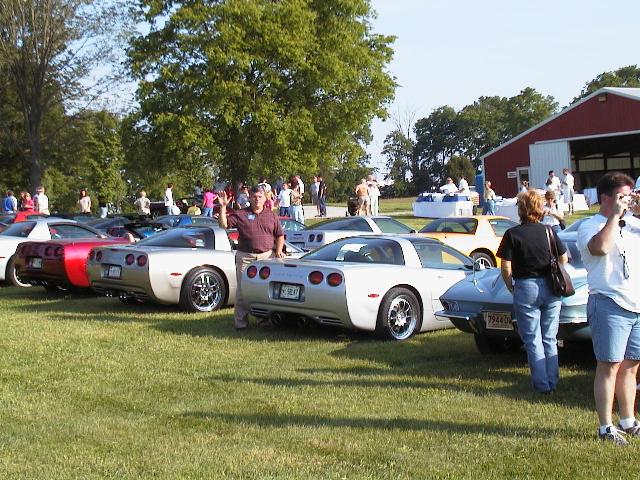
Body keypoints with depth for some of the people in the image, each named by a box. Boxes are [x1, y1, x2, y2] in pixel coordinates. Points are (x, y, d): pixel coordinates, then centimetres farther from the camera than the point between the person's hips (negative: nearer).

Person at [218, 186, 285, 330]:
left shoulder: (271, 216, 13)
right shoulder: (240, 215, 6)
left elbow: (280, 236, 17)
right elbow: (223, 224, -1)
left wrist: (279, 250, 2)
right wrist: (223, 207, -12)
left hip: (267, 256, 2)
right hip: (245, 257, -2)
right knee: (242, 289, -3)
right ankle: (240, 322, 1)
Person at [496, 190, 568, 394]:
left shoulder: (512, 234, -8)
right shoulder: (548, 231, 1)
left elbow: (506, 268, -10)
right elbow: (564, 258, 9)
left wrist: (511, 287, 6)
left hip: (526, 288, -3)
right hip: (551, 290, 3)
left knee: (533, 340, 7)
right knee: (549, 338, 14)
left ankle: (542, 384, 7)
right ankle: (552, 382, 17)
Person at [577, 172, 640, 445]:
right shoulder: (590, 227, -5)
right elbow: (600, 247, -25)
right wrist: (615, 215, -16)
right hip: (610, 305, -7)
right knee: (609, 367, -3)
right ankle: (606, 428, 2)